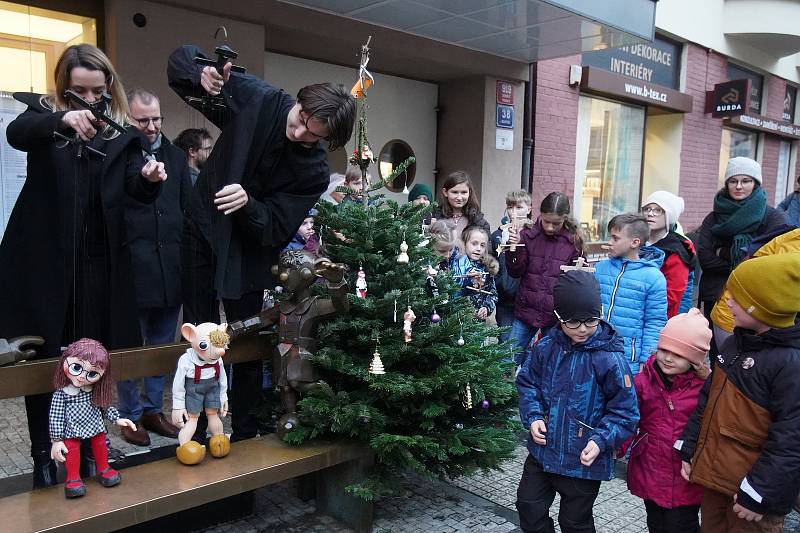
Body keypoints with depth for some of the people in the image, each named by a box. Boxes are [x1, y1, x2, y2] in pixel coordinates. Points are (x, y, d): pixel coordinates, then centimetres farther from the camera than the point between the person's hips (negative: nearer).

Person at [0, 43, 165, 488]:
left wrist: (149, 178, -29)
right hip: (45, 259, -1)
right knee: (44, 359, 4)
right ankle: (44, 456, 15)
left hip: (98, 262, 1)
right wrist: (62, 118, -39)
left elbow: (137, 189, -5)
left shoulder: (121, 132, 7)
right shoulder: (44, 116, 4)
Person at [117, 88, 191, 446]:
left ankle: (153, 409, 29)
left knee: (163, 345, 14)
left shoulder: (175, 157, 11)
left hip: (171, 270, 5)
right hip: (132, 269, -5)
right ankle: (131, 414, 23)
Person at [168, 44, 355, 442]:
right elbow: (181, 60, -6)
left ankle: (245, 437, 27)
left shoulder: (314, 172, -17)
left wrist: (248, 204, -38)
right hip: (202, 231, 0)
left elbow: (276, 230, -18)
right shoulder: (254, 97, -15)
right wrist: (203, 77, -29)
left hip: (247, 255, 0)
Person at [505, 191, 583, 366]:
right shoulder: (528, 235, -3)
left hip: (556, 314, 0)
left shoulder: (573, 241, -3)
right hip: (526, 310, 1)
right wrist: (515, 247, -17)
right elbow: (516, 272, -2)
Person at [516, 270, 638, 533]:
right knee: (529, 508, 19)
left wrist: (601, 441, -22)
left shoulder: (610, 358, -20)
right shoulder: (546, 346, -8)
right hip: (542, 450, 4)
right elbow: (527, 383, 6)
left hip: (584, 460, -4)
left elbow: (625, 411, -12)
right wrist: (533, 417, -7)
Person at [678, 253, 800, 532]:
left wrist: (759, 495, -19)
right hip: (712, 476, 8)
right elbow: (707, 402, 13)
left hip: (751, 488, -7)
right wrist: (688, 451, 12)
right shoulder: (734, 344, 5)